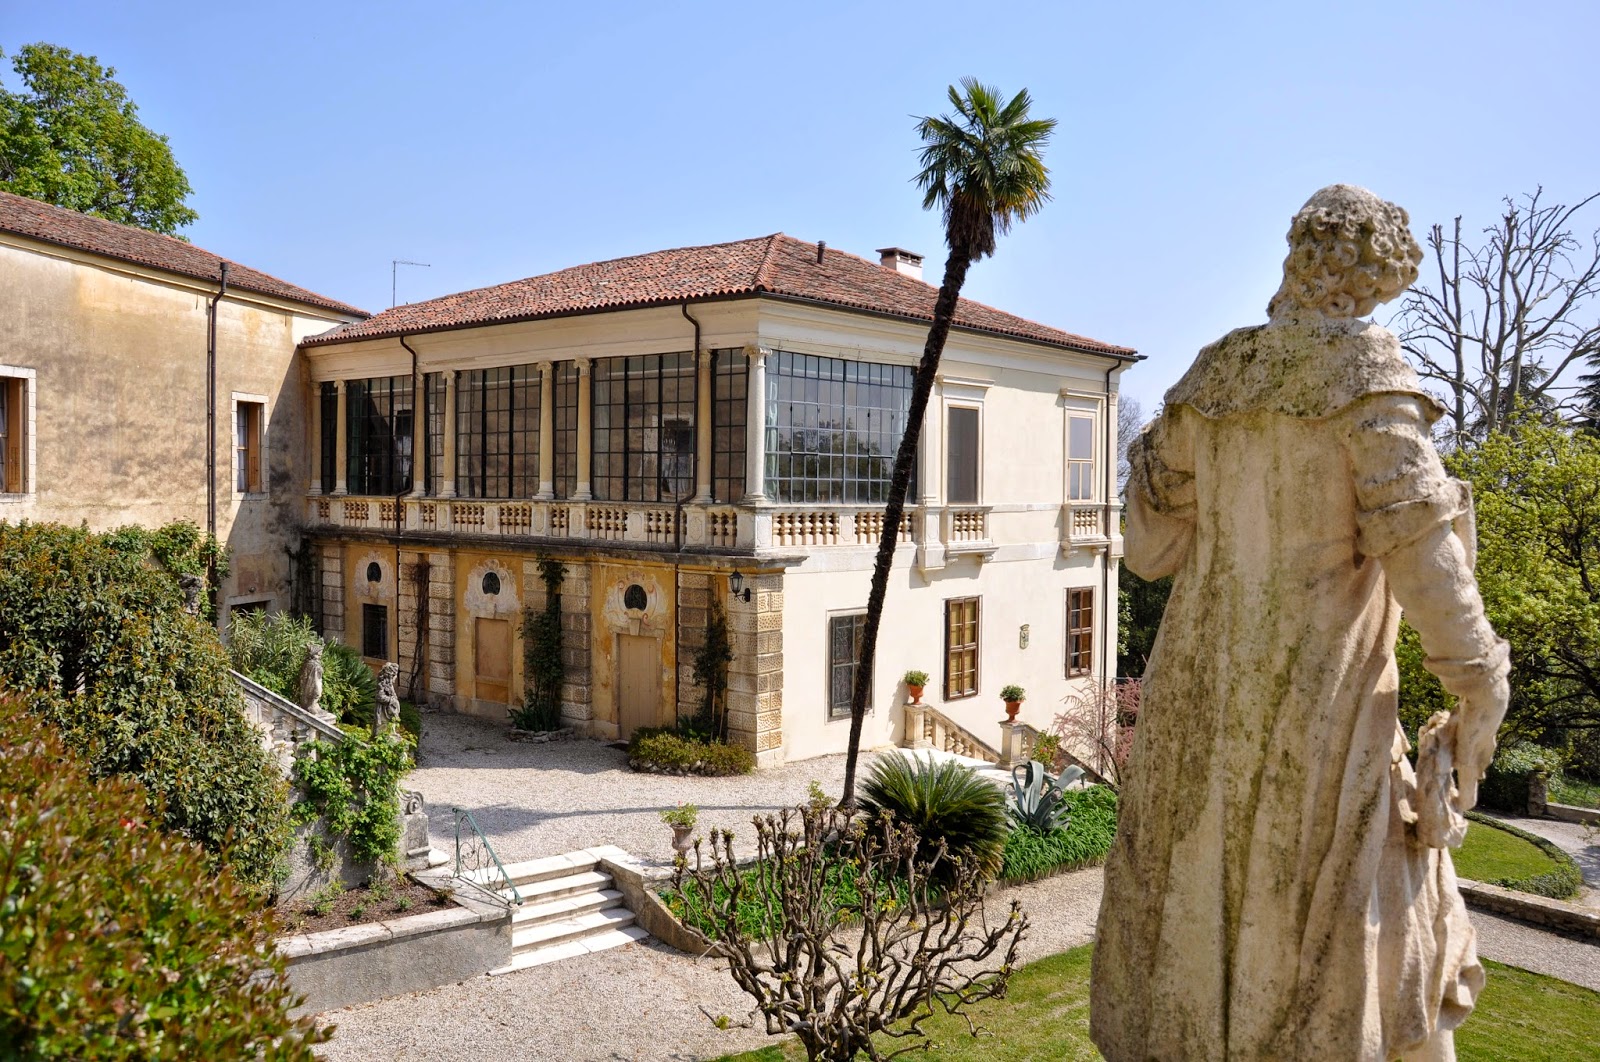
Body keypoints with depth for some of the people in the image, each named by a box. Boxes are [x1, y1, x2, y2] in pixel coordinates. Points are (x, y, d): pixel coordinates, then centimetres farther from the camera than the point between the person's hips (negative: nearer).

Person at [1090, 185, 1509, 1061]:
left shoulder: (1212, 377, 5)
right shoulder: (1362, 370, -9)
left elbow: (1150, 545, 7)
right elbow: (1417, 539, -16)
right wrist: (1479, 689, -6)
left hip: (1203, 690, 5)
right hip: (1316, 702, -4)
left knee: (1190, 914, 15)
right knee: (1331, 930, 9)